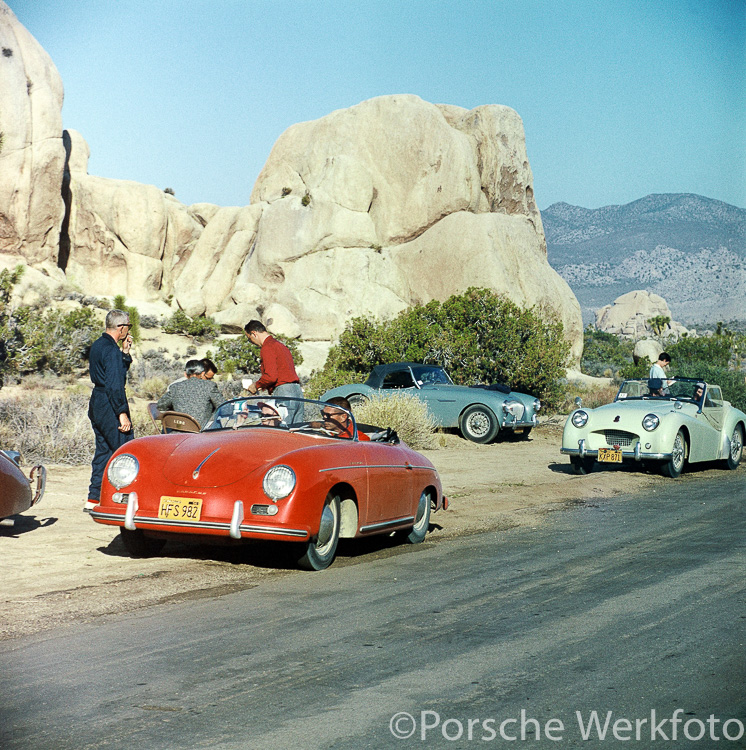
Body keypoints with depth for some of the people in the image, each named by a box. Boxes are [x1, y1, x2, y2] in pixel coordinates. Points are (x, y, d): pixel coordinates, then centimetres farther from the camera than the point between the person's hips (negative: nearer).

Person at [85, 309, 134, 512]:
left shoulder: (98, 345, 14)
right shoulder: (111, 350, -17)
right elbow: (114, 385, -22)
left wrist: (125, 352, 12)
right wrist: (122, 413, -22)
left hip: (96, 405, 10)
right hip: (109, 406, -10)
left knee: (103, 451, 13)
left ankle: (94, 499, 14)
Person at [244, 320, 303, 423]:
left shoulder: (267, 348, -7)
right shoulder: (280, 345, 24)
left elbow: (271, 376, -16)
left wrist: (256, 386, 0)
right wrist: (263, 386, 23)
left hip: (283, 391, -9)